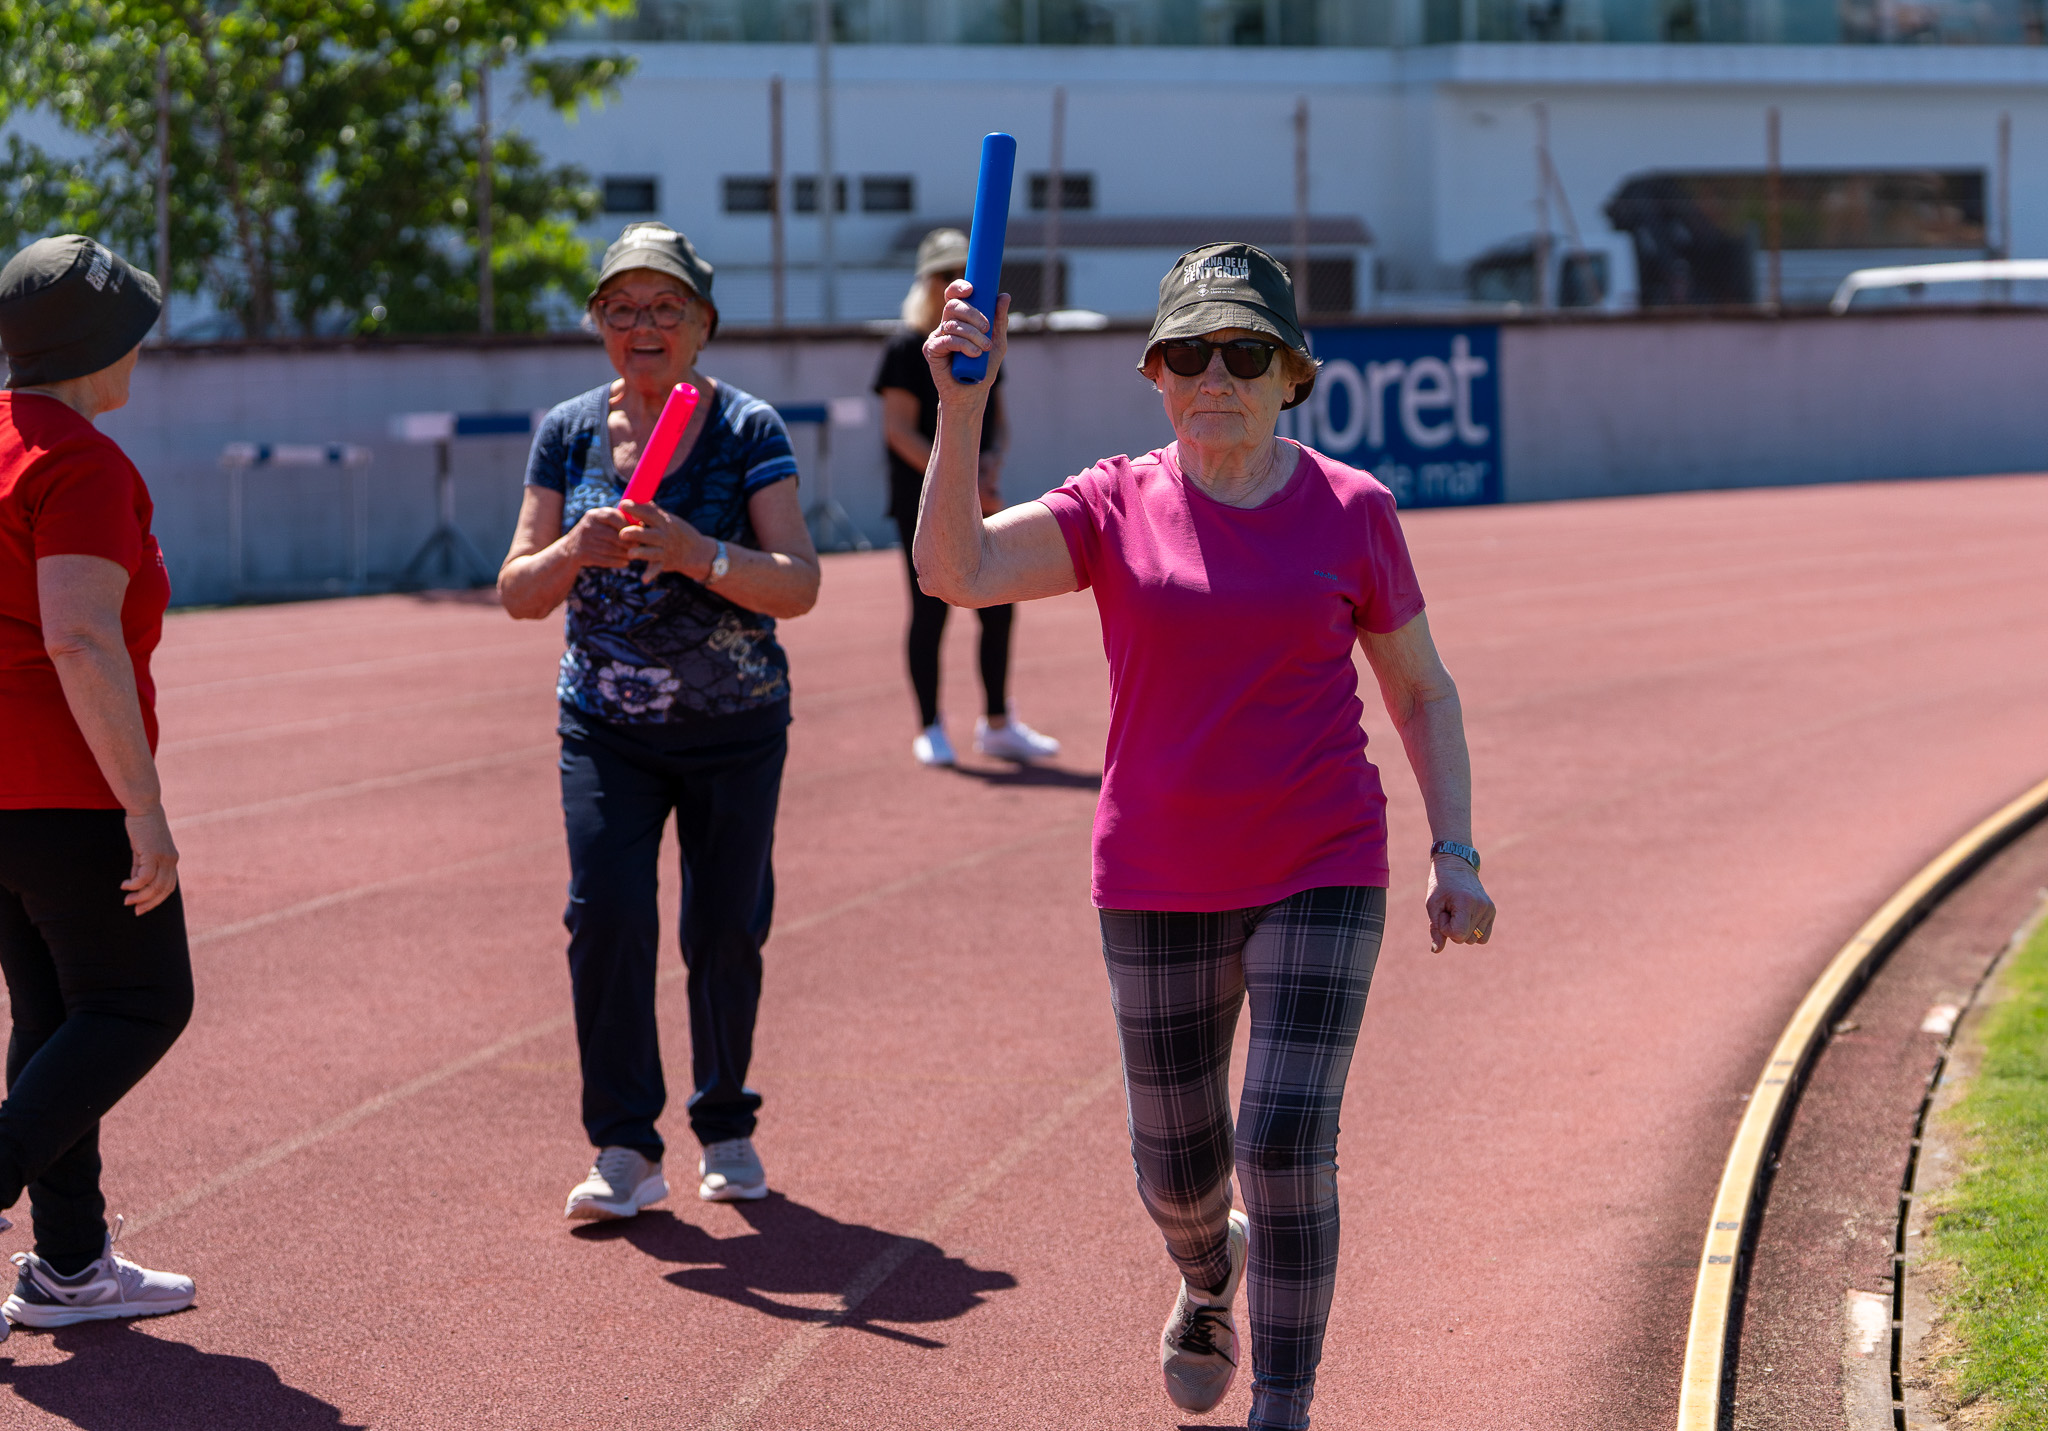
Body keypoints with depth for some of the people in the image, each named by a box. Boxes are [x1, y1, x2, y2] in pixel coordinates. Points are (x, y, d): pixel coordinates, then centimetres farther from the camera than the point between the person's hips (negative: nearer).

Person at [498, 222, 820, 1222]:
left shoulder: (748, 430, -5)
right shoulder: (569, 434, 3)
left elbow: (798, 585, -14)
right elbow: (518, 594, 2)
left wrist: (694, 552, -30)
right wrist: (575, 552, -20)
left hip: (735, 728, -1)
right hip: (606, 727, 1)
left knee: (724, 931, 1)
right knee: (605, 913, -14)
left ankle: (726, 1129, 22)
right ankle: (624, 1148, -6)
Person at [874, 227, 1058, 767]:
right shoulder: (908, 348, -6)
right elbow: (899, 429, -12)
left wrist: (992, 460, -4)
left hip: (980, 498, 6)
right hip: (923, 500, -6)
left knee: (999, 609, 6)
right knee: (931, 611, -4)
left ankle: (997, 725, 17)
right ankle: (930, 729, 5)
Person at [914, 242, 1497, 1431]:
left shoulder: (1353, 511, -2)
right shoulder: (1115, 509, -3)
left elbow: (1422, 690, 7)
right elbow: (955, 568, -19)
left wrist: (1456, 854, -3)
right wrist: (963, 403, -31)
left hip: (1322, 878, -1)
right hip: (1162, 886, 1)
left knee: (1287, 1142, -14)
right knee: (1177, 1168, 13)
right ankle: (1210, 1271, 50)